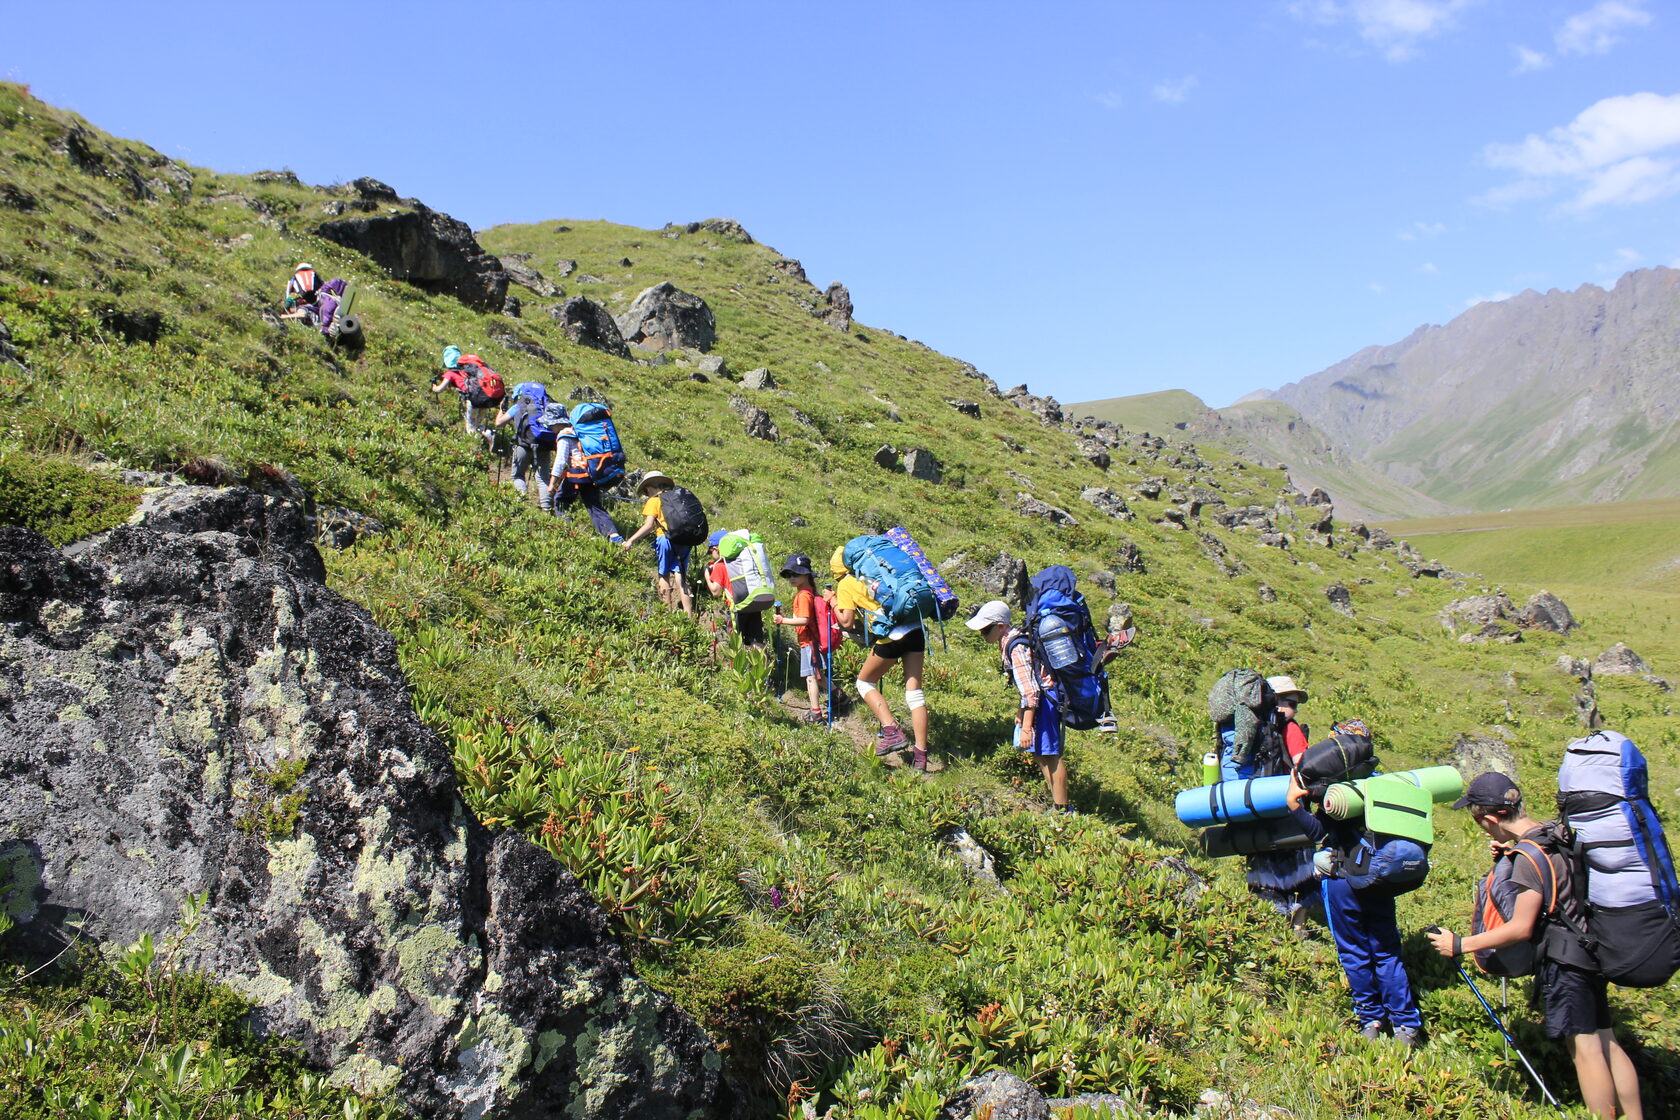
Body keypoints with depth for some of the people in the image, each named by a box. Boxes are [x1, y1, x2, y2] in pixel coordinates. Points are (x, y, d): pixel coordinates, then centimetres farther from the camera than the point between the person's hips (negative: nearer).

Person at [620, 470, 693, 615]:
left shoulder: (653, 501, 2)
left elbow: (648, 526, -8)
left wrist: (630, 541, -6)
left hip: (666, 539, -4)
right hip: (685, 541, 5)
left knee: (663, 576, 11)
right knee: (680, 578, 5)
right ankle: (689, 617, -1)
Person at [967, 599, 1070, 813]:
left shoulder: (1016, 647, -23)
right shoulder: (1007, 642, 7)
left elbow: (1030, 690, -26)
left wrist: (1026, 726, -26)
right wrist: (1021, 709, 25)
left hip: (1045, 700, -11)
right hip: (1038, 700, 11)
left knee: (1050, 755, -5)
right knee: (1038, 753, 15)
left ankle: (1062, 810, 2)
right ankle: (1056, 802, 22)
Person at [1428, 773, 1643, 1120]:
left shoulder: (1530, 855, -22)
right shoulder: (1555, 833, 4)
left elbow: (1521, 928, -21)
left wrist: (1460, 945, -16)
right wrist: (1508, 852, 5)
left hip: (1563, 960, -9)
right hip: (1587, 953, 9)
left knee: (1584, 1048, -1)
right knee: (1606, 1043, 15)